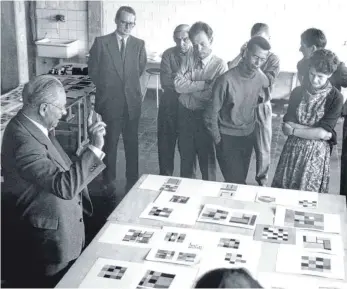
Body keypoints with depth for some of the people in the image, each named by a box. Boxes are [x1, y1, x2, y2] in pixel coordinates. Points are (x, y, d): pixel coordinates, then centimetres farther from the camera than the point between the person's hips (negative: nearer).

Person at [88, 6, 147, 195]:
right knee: (110, 144, 9)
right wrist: (107, 87, 7)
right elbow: (93, 70, 2)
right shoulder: (101, 43, -5)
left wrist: (130, 85, 11)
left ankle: (132, 181, 26)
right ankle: (109, 182, 23)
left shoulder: (139, 44, 1)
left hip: (132, 101, 2)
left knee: (132, 144, 12)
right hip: (109, 102, -2)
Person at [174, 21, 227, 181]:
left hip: (204, 116, -4)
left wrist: (189, 86, -11)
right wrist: (203, 84, -17)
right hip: (184, 114, 5)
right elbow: (178, 85, -10)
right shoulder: (188, 60, 2)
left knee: (207, 157, 9)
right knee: (186, 155, 18)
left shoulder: (219, 65, -12)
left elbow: (211, 95, -21)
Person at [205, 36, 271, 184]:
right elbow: (211, 114, -14)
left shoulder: (262, 79, -7)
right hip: (228, 138, -5)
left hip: (248, 137, 5)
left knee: (241, 180, 17)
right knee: (235, 182, -6)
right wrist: (218, 141, -6)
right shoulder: (227, 80, -22)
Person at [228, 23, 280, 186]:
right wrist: (242, 55, -16)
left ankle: (262, 180, 27)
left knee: (263, 149, 7)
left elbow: (267, 82, -17)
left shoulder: (273, 59, -1)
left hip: (261, 108, -1)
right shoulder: (245, 54, 3)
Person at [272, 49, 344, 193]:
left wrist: (294, 130, -12)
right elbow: (287, 126, -8)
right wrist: (317, 130, -16)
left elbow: (323, 133, -16)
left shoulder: (336, 98, -10)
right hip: (292, 150, 3)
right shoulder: (298, 92, -1)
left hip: (316, 154, -2)